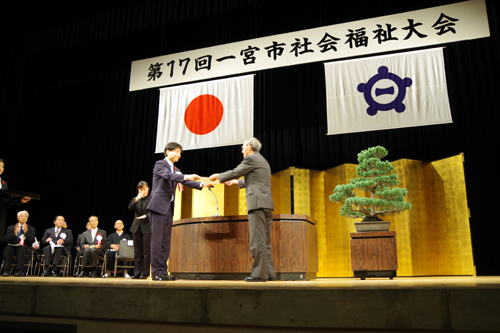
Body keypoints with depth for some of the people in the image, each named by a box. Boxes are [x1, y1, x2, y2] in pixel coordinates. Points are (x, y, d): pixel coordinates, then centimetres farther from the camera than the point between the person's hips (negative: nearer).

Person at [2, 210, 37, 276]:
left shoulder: (31, 229, 13)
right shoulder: (11, 228, 17)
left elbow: (32, 241, -2)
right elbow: (6, 240, 2)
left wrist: (26, 232, -12)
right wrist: (15, 233, -11)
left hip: (24, 248, -1)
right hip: (12, 247, 2)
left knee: (21, 249, -36)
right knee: (7, 248, -32)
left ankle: (19, 271, -39)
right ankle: (6, 270, -32)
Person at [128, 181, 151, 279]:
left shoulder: (151, 199, 4)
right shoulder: (136, 199, 15)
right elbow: (130, 207, -2)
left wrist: (146, 216, -20)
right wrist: (137, 199, -16)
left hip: (147, 228, -4)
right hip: (136, 227, 4)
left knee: (146, 252, -5)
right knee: (137, 252, 6)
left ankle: (145, 273, 1)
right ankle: (136, 273, 12)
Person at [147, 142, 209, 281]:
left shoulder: (176, 170, 21)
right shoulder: (160, 164, -1)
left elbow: (185, 181, 10)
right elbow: (168, 175, -20)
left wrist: (200, 184, -7)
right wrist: (186, 177, -33)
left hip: (169, 208, 8)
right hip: (158, 206, -7)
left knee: (166, 241, 6)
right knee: (157, 240, -6)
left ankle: (163, 271, 10)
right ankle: (156, 272, -1)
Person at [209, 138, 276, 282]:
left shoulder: (251, 158, -3)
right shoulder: (263, 161, 26)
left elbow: (235, 172, 0)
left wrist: (218, 176, 15)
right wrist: (237, 182, 47)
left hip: (257, 203, -9)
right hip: (267, 204, 9)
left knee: (258, 240, -8)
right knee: (265, 240, 10)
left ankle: (260, 274, -8)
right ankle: (269, 272, 10)